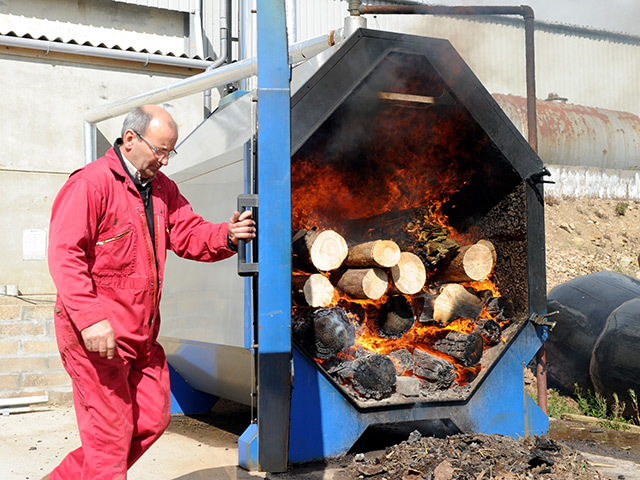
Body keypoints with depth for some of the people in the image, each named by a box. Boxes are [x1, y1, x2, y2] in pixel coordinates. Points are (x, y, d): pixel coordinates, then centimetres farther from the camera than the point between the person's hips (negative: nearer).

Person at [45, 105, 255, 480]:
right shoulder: (90, 183, -13)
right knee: (111, 432, -2)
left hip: (142, 333, 9)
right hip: (97, 335, -9)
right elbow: (65, 255, -19)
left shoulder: (162, 188, 13)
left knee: (153, 420, 14)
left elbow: (189, 233, 8)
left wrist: (227, 237, -14)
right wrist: (91, 318, -27)